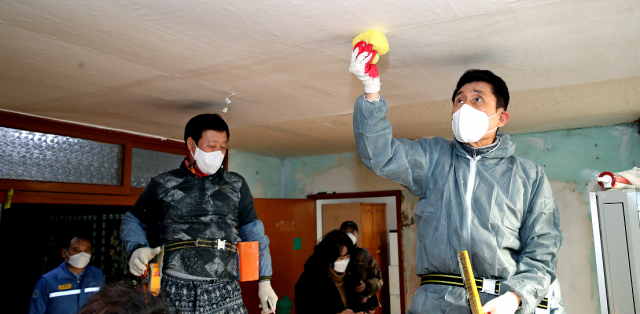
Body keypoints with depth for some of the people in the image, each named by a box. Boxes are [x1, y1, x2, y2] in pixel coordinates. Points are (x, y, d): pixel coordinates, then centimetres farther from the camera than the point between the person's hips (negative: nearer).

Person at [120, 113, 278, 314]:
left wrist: (264, 281, 8)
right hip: (174, 290, -1)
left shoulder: (236, 185, 14)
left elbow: (254, 233, 14)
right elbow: (132, 222, 18)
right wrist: (137, 248, -3)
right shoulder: (162, 185, 10)